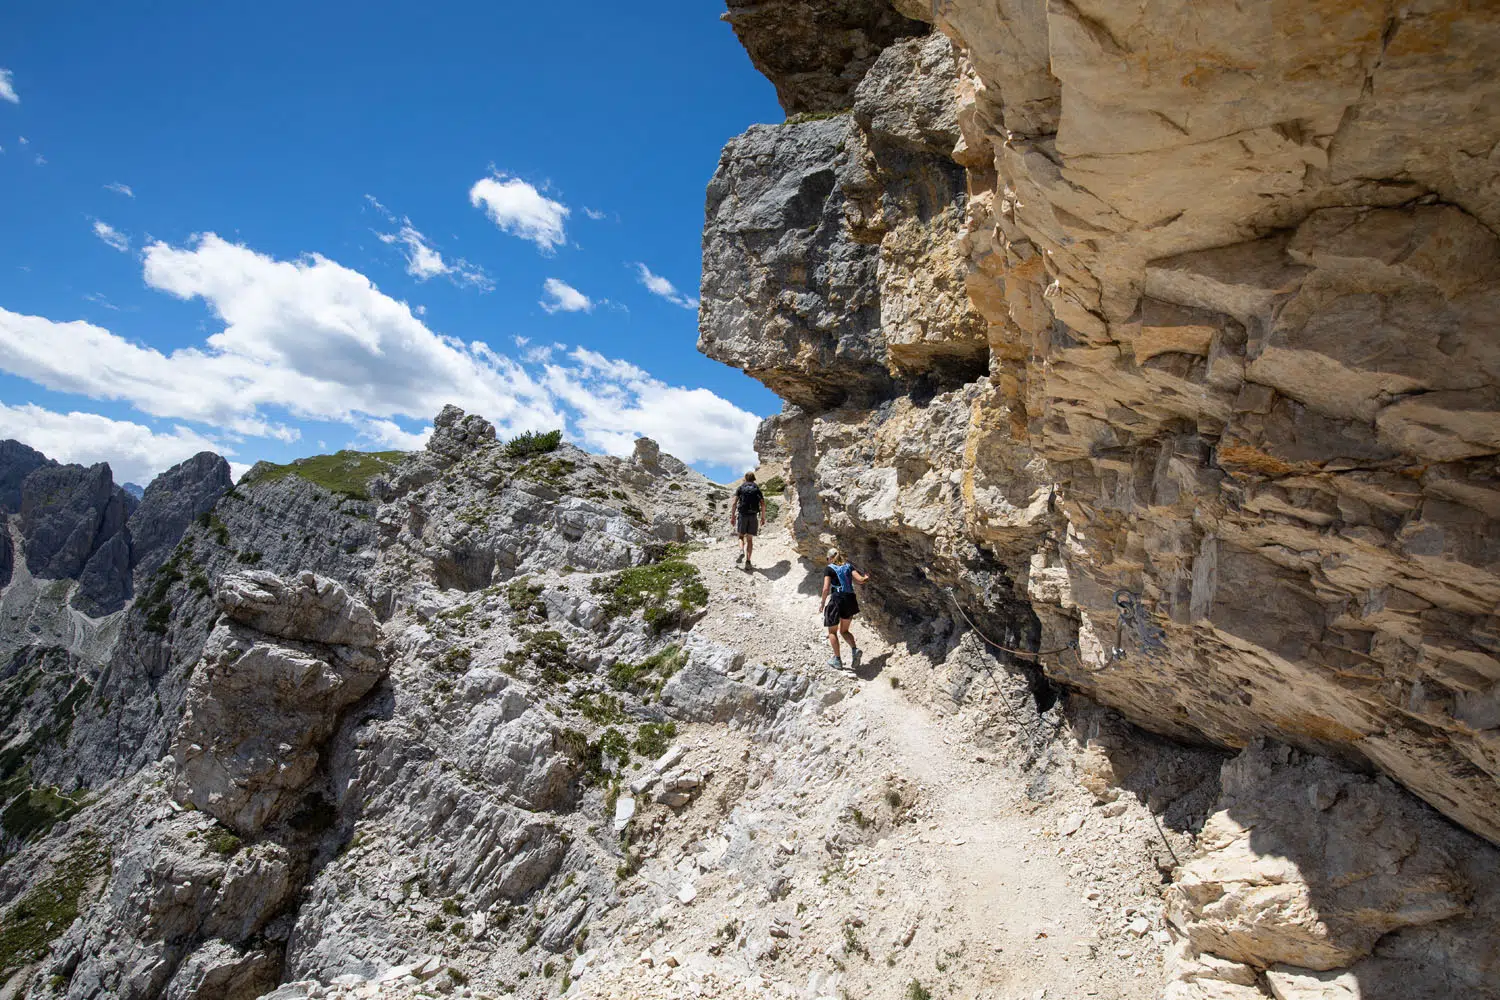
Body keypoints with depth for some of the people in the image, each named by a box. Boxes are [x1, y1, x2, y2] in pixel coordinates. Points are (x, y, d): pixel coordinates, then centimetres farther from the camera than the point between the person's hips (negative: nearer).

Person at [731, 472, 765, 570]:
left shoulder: (740, 488, 8)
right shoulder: (757, 489, 12)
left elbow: (734, 503, -2)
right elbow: (763, 504, 1)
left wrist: (732, 517, 0)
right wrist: (763, 517, 8)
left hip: (742, 515, -1)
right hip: (753, 515, 1)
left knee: (741, 536, 14)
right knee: (749, 539, 6)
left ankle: (741, 552, -15)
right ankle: (748, 561, -3)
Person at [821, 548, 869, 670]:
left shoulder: (829, 569, -2)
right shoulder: (848, 566, 11)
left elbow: (826, 588, -13)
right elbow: (860, 579, 0)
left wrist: (823, 603, -1)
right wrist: (866, 578, 22)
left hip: (836, 600, -5)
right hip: (850, 600, 5)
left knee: (832, 631, 14)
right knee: (844, 631, 20)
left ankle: (837, 660, 13)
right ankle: (854, 650, -5)